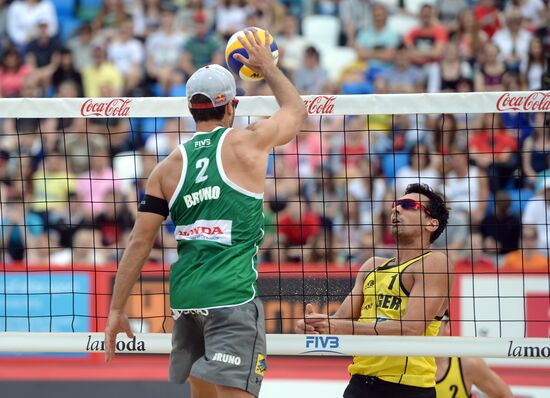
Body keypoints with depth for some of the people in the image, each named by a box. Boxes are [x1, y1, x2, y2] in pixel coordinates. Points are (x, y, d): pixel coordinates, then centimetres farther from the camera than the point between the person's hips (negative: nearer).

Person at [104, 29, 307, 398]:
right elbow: (297, 109, 20)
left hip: (184, 297, 5)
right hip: (232, 294, -5)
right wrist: (268, 67, 36)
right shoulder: (248, 142, 0)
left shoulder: (169, 167, 9)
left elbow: (140, 241, 6)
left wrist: (116, 310, 10)